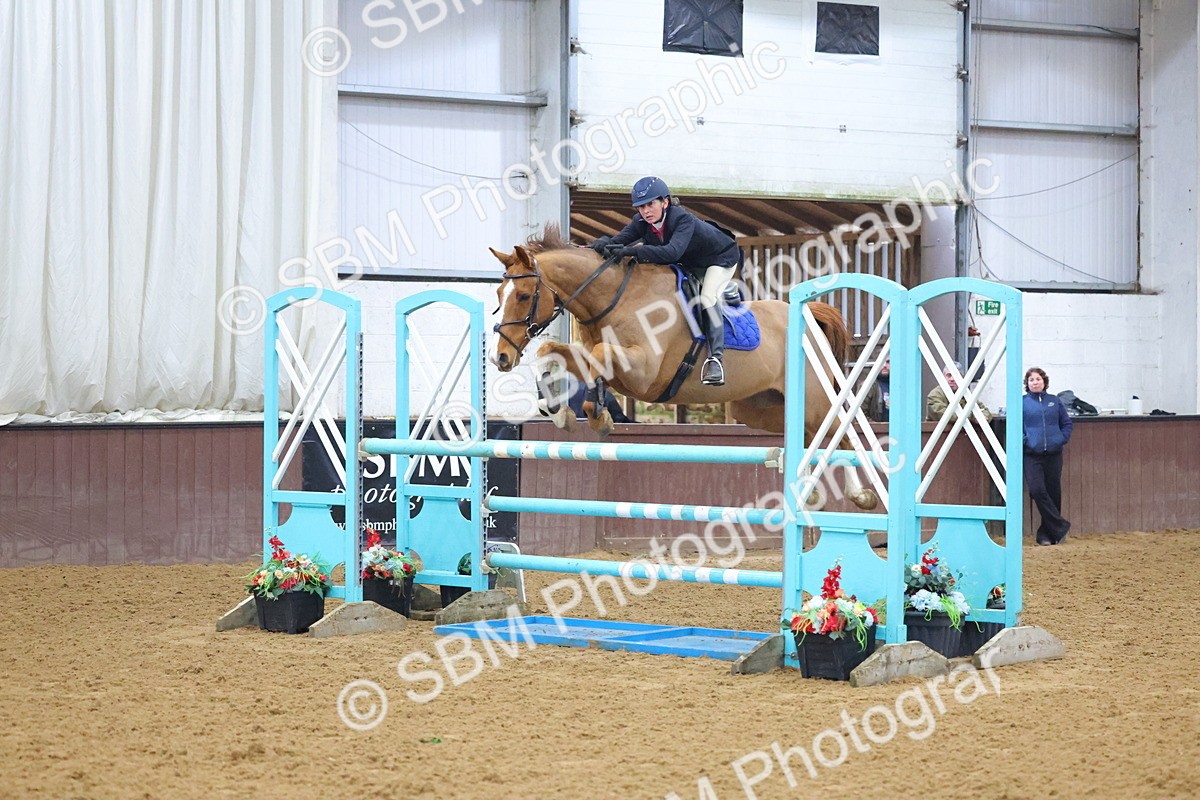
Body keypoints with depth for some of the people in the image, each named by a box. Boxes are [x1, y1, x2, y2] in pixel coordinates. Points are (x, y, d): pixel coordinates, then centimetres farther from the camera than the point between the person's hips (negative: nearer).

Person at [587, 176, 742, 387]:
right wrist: (604, 243, -51)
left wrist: (632, 251, -63)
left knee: (707, 298, -27)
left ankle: (716, 357, -29)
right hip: (689, 263, 8)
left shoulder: (683, 219, -40)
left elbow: (672, 252, -55)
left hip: (721, 258, -8)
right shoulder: (642, 222, -20)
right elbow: (619, 241, -27)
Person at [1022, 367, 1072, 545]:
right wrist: (1023, 440, -10)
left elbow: (1066, 422, 15)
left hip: (1054, 454, 3)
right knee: (1037, 490, -17)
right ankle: (1060, 527, -7)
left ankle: (1046, 533, 14)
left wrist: (1063, 439, 1)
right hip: (1032, 455, -3)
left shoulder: (1054, 401, 9)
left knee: (1053, 493, 4)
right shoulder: (1022, 402, 2)